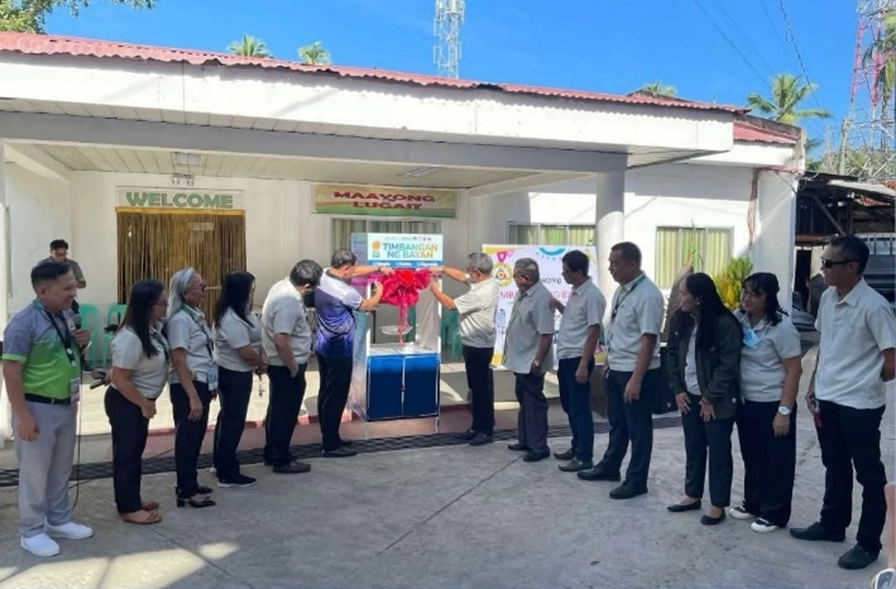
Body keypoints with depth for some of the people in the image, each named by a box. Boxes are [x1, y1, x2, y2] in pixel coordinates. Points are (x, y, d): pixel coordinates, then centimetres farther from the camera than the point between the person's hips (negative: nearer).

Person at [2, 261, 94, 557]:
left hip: (66, 405, 8)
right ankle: (32, 531, 22)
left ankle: (59, 520, 34)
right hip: (38, 408, -7)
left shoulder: (67, 316, 4)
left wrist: (81, 342, -5)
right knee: (35, 472, 6)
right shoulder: (24, 322, -20)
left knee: (61, 469, 19)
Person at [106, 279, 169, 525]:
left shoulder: (153, 327, -1)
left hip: (139, 402, 9)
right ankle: (128, 509, 15)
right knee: (127, 453, 3)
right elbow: (119, 379, -26)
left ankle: (132, 500, 32)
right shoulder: (130, 338, -28)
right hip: (125, 403, -9)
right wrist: (145, 403, -18)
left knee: (135, 452, 19)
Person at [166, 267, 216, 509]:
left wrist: (210, 386, 18)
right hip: (187, 387, -9)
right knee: (187, 438, 1)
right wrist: (193, 397, -23)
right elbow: (179, 361, -21)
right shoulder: (180, 319, -18)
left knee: (196, 437, 16)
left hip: (202, 384, 9)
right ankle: (186, 492, 12)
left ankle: (190, 484, 29)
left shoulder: (197, 315, 10)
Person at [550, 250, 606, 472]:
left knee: (580, 409, -1)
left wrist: (583, 365, -22)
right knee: (569, 406, 17)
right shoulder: (575, 293, 11)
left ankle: (584, 457, 8)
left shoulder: (592, 295, -18)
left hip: (578, 359, -9)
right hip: (565, 358, 9)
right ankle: (577, 447, 30)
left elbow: (594, 331, -20)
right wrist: (559, 306, 7)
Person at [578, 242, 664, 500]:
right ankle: (609, 467, 38)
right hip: (616, 369, 9)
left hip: (637, 372, -9)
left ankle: (636, 481, 20)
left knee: (638, 428, 6)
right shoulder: (621, 290, 6)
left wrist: (636, 379, -24)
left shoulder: (648, 295, -21)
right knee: (617, 422, 22)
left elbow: (648, 340, -23)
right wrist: (609, 363, 18)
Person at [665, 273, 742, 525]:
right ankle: (693, 494, 31)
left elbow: (728, 365, -18)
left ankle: (718, 504, 16)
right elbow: (672, 354, 8)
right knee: (693, 448, 17)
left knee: (719, 452, 5)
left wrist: (710, 398, -15)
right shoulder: (681, 319, 1)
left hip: (717, 401, -6)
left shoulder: (725, 323, -19)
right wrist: (677, 389, 2)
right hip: (689, 396, 6)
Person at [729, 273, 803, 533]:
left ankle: (774, 513, 20)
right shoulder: (738, 319, -1)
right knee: (752, 457, 18)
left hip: (772, 404, -6)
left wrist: (784, 411, -17)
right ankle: (753, 503, 33)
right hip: (745, 402, 6)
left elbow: (794, 370, -15)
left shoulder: (781, 327, -17)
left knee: (776, 461, 7)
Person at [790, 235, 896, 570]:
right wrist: (814, 384, 14)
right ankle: (832, 525, 36)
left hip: (859, 405, -7)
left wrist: (864, 381, -1)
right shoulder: (827, 298, 3)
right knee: (835, 468, 20)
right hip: (827, 400, 7)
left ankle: (869, 543, 21)